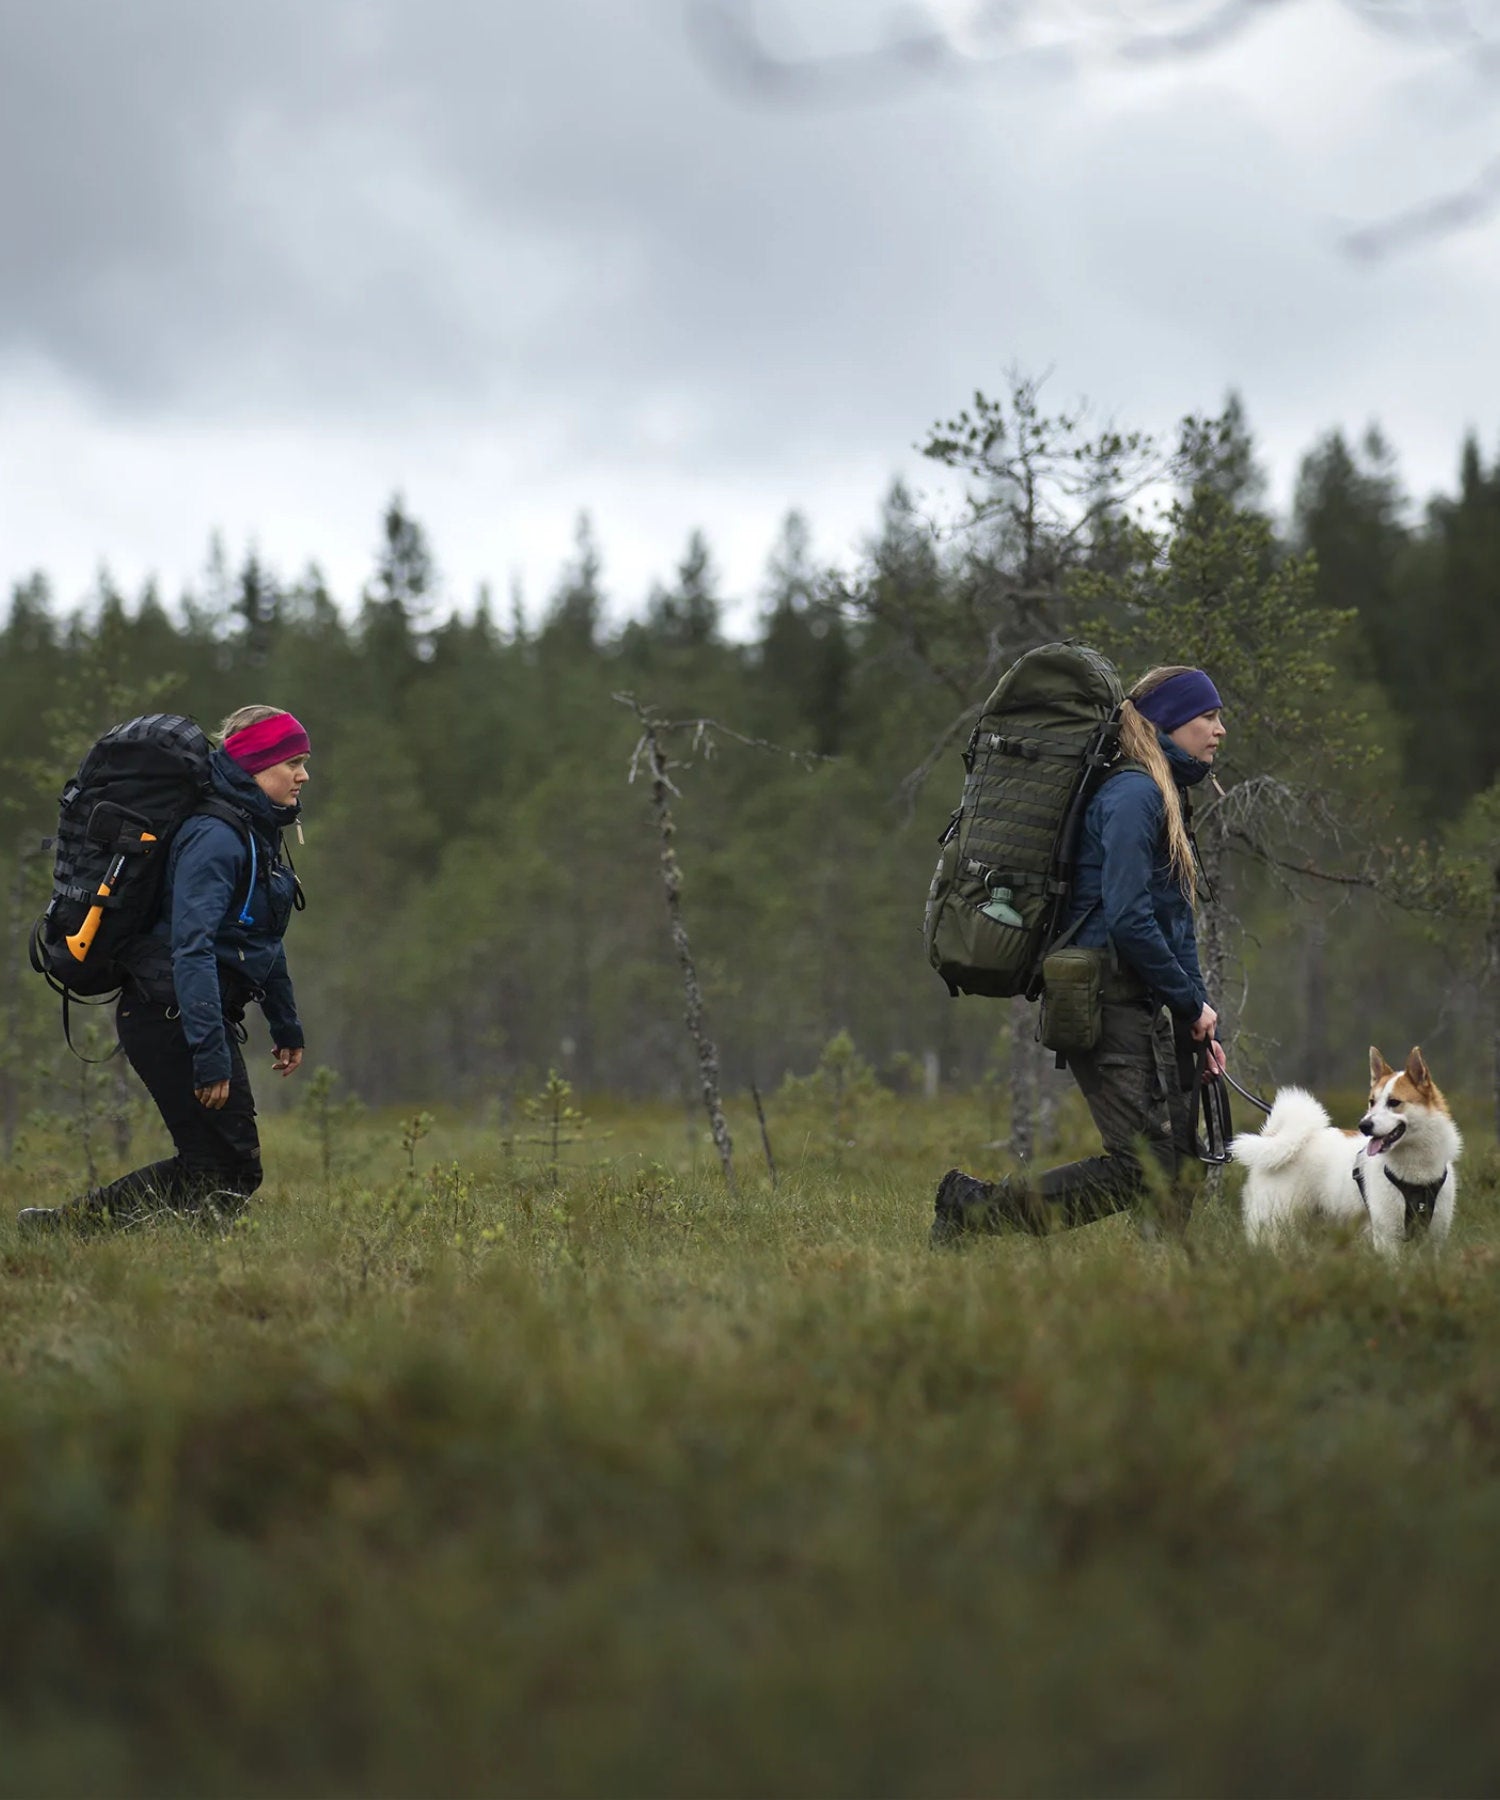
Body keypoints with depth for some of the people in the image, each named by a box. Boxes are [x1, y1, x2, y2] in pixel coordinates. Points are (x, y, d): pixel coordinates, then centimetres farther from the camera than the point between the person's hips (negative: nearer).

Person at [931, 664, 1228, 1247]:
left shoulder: (1168, 799, 20)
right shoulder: (1132, 795, -12)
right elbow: (1127, 920, -21)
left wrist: (1199, 1024, 15)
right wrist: (1192, 1003, -11)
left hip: (1148, 1007, 10)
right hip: (1109, 1006, -10)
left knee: (1176, 1166, 5)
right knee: (1141, 1167, -13)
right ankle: (975, 1206, -5)